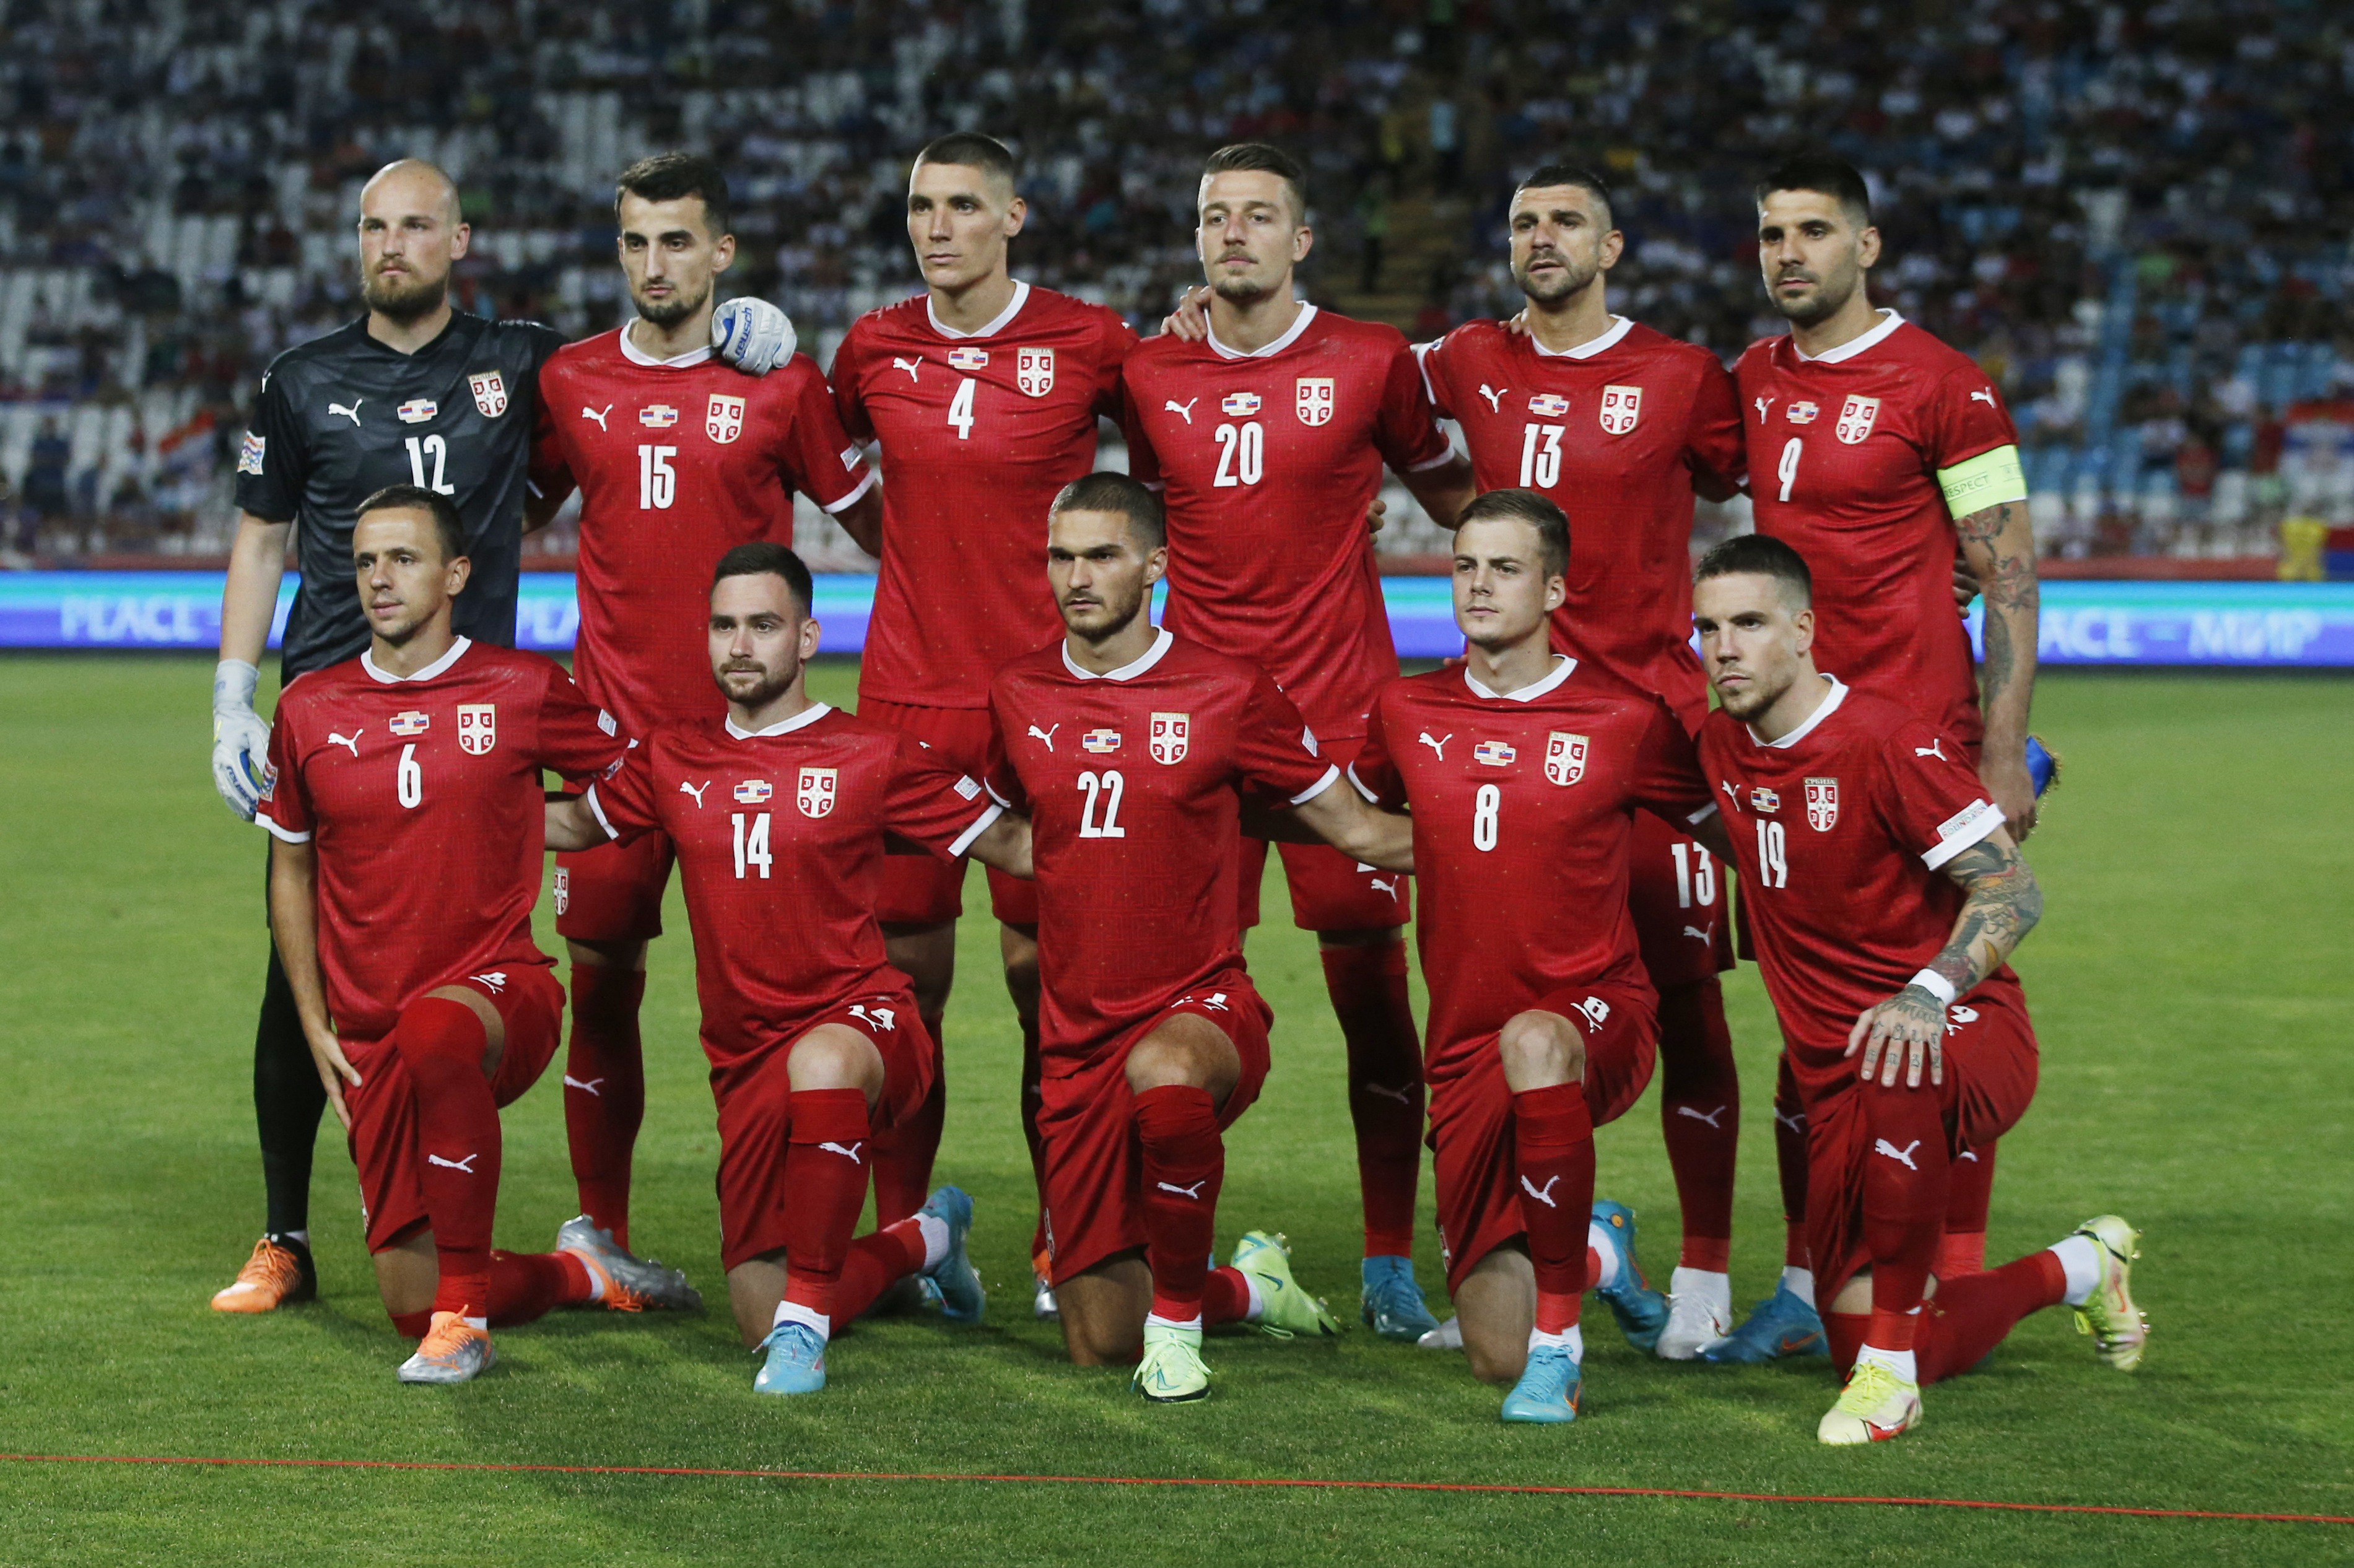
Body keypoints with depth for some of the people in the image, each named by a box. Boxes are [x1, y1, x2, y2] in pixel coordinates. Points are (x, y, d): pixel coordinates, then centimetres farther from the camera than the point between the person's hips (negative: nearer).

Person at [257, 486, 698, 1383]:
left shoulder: (523, 691, -1)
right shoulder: (310, 711, 6)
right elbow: (291, 872, 17)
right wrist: (314, 1024, 10)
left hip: (499, 988, -3)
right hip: (369, 1036, 4)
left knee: (435, 1034, -43)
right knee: (411, 1305, -3)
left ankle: (464, 1315, -31)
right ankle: (578, 1274, 29)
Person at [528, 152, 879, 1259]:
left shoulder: (779, 383, 2)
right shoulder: (571, 380, 8)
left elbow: (870, 521, 12)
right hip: (614, 728, 2)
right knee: (601, 978, 3)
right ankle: (602, 1240, 14)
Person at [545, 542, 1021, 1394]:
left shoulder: (870, 755, 1)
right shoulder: (674, 761, 10)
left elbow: (1012, 845, 5)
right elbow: (574, 822, 29)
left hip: (863, 1021, -4)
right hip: (746, 1060, 4)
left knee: (820, 1063, -44)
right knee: (763, 1323, -1)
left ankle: (807, 1321, -32)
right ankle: (922, 1240, 30)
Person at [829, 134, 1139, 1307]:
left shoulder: (1088, 343, -2)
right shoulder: (875, 349, 6)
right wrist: (915, 551, 13)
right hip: (905, 692, 2)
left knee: (1044, 967, -2)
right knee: (904, 968, 3)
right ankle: (899, 1237, 12)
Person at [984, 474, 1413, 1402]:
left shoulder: (1226, 695, -3)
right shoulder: (1018, 698, 6)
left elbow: (1353, 828, 6)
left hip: (1202, 1006, -3)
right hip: (1076, 1039, 4)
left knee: (1164, 1072, -43)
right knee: (1098, 1344, 2)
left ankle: (1178, 1313, -19)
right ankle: (1247, 1288, 36)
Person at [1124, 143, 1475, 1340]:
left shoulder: (1371, 363, 2)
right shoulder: (1152, 376, 9)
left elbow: (1451, 495, 15)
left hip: (1342, 713, -2)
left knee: (1371, 985, -2)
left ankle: (1391, 1264, 7)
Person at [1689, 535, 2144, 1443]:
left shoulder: (1889, 744, -15)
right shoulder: (1721, 748, 6)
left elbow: (2014, 892, -20)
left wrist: (1926, 996, -33)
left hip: (1967, 1036, -7)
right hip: (1835, 1077, 7)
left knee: (1893, 1074, -45)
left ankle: (1888, 1369, -30)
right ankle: (2080, 1270, 32)